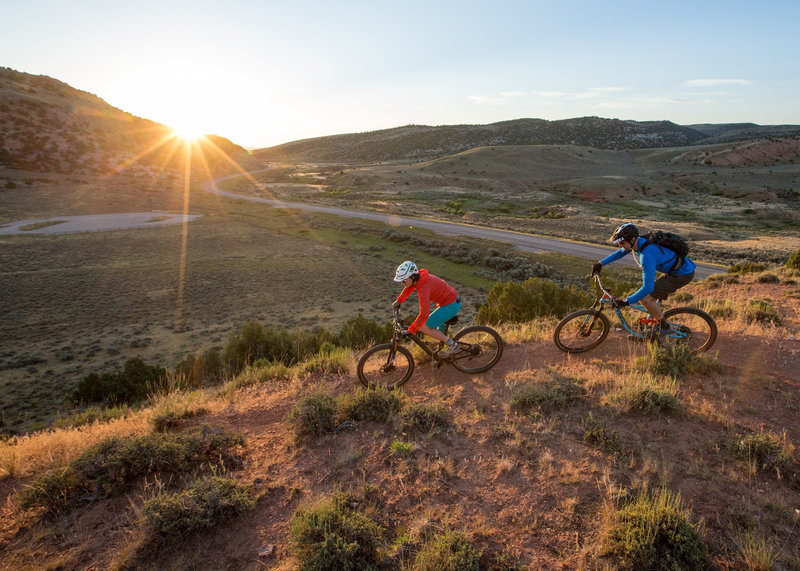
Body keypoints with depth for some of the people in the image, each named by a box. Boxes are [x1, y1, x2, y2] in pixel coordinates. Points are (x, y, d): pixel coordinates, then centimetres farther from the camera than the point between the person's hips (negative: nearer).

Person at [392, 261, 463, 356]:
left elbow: (424, 314, -34)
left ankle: (452, 344, 1)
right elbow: (409, 288, 21)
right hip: (451, 299, 9)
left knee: (424, 328, -6)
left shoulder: (424, 287, -30)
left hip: (451, 305, -9)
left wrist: (410, 330, -27)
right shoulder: (419, 277, -4)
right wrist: (399, 300, 24)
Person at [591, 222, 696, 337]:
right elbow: (621, 252, 18)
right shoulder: (638, 241, -5)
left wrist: (625, 302, -28)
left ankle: (664, 326, 4)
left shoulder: (647, 255, -32)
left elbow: (647, 288, -32)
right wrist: (600, 263, 15)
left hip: (683, 275, -10)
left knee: (645, 297, -14)